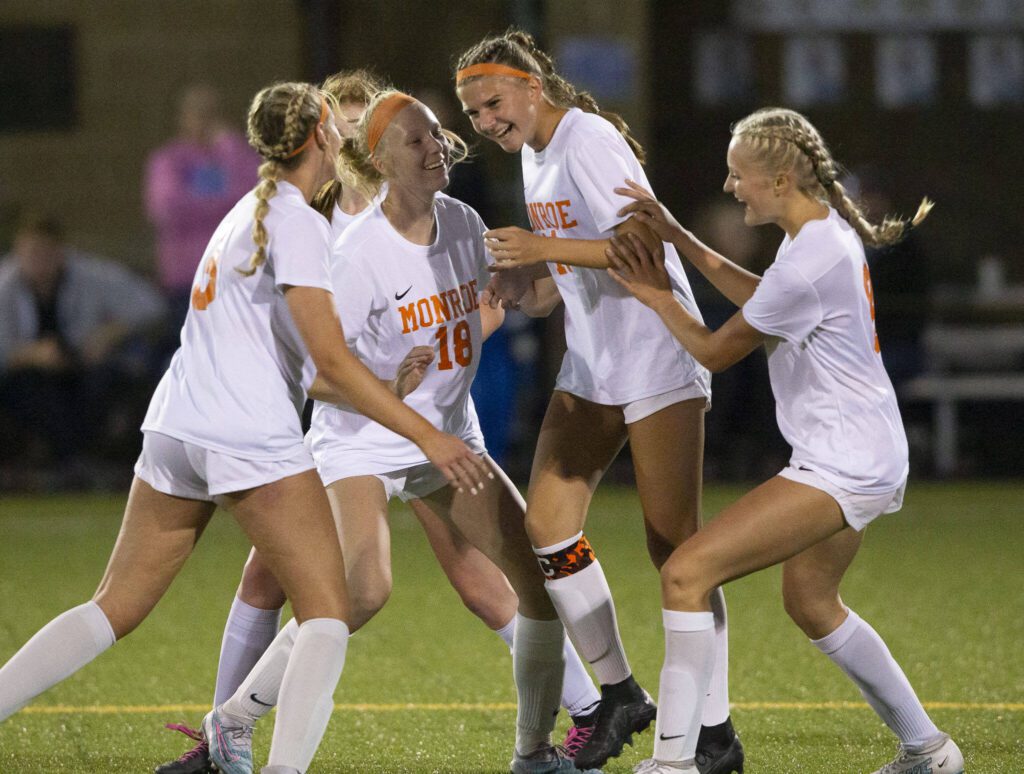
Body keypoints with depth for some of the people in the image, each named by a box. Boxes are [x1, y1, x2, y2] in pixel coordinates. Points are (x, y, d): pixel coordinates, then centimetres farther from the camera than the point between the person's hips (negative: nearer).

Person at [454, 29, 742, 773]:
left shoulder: (588, 140, -15)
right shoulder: (536, 153, 12)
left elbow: (644, 245, -24)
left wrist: (546, 248, -29)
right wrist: (522, 281, 4)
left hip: (657, 359, -9)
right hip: (593, 366, 9)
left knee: (674, 544, -8)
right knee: (547, 519, 0)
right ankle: (619, 695, 13)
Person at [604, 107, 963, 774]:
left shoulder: (808, 262, -23)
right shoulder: (831, 227, 6)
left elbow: (716, 350, -11)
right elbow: (761, 298, 24)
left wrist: (656, 295, 5)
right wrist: (678, 238, 18)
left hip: (842, 467, -11)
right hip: (871, 459, 11)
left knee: (686, 573, -15)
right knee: (810, 601, 28)